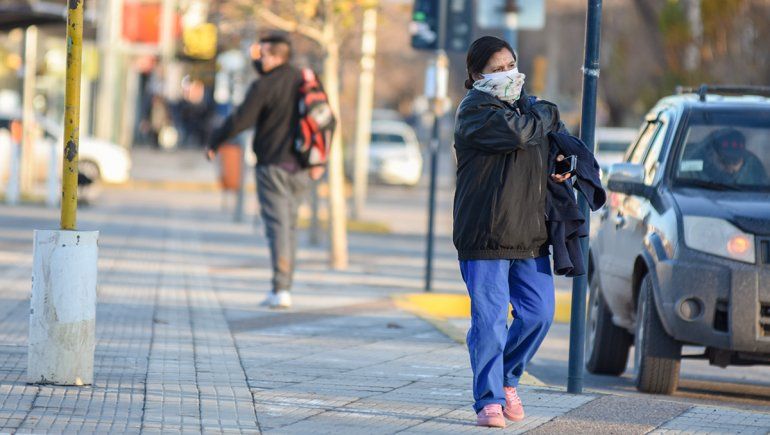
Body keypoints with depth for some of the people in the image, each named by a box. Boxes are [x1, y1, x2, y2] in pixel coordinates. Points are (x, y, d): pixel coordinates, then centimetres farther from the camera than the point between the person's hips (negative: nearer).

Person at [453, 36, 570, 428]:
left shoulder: (527, 105, 15)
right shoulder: (474, 112, -8)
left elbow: (558, 134, 33)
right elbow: (517, 133, -24)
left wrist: (562, 162, 11)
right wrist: (544, 115, -3)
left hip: (531, 234, 7)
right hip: (484, 236, -7)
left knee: (539, 314, 6)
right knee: (490, 320, -6)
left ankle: (507, 379, 28)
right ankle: (489, 401, 1)